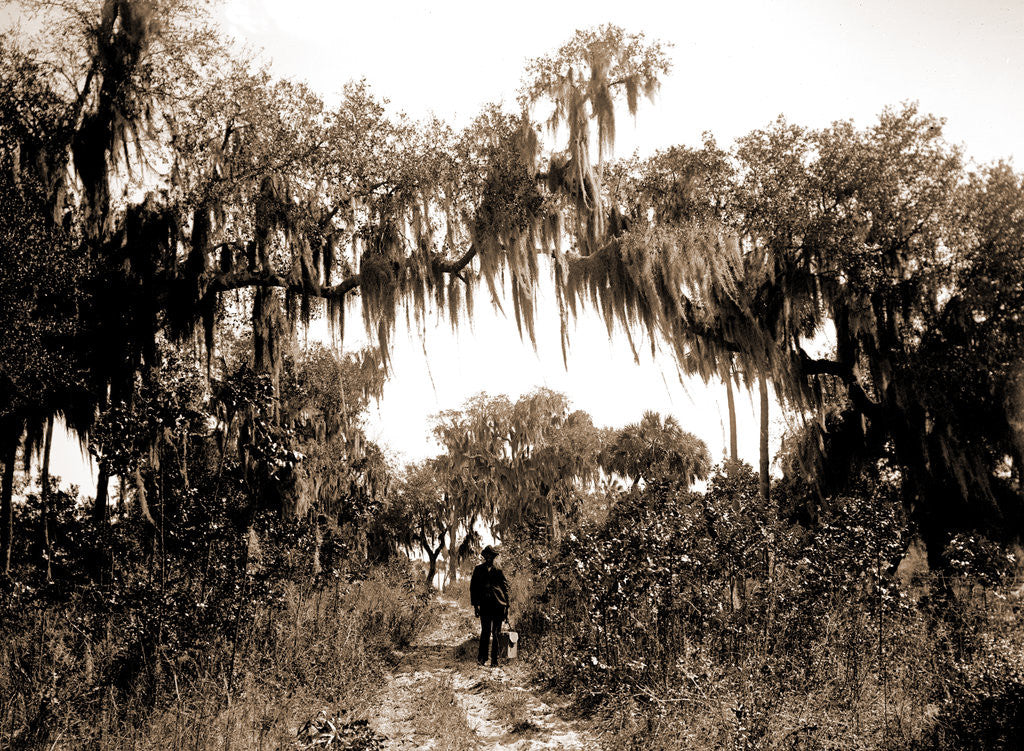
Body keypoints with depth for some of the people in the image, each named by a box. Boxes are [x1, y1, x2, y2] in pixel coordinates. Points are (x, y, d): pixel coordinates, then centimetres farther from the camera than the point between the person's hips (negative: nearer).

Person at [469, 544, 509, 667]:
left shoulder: (499, 571, 10)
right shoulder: (478, 570, 11)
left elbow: (505, 589, 10)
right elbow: (473, 587, 9)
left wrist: (506, 607, 4)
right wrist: (475, 605, 1)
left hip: (498, 606, 0)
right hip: (484, 605, 0)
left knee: (496, 633, 1)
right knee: (485, 632, -3)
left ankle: (494, 660, 7)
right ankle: (482, 658, 6)